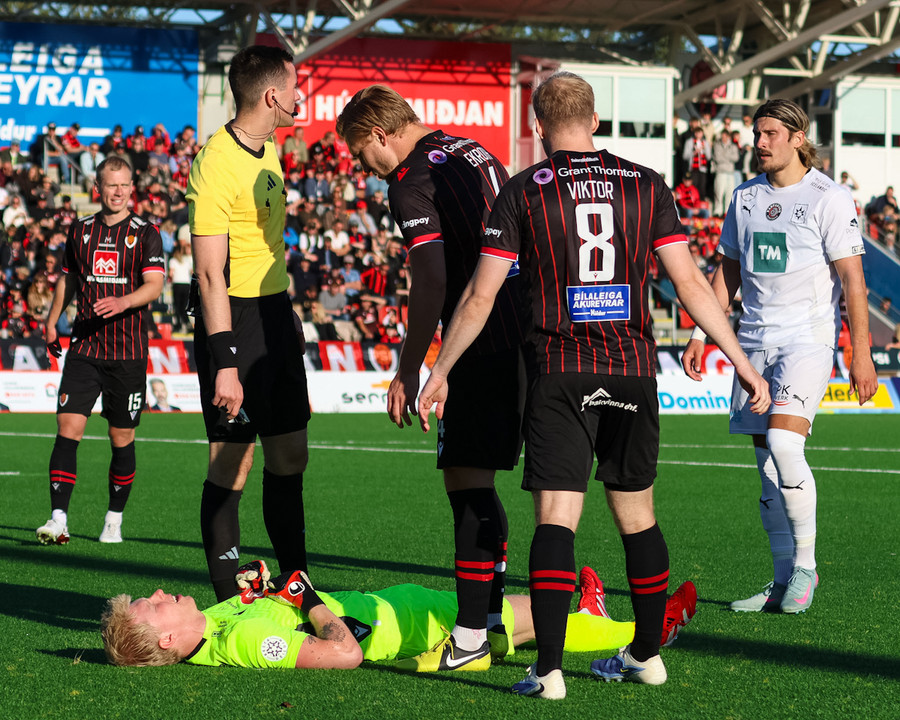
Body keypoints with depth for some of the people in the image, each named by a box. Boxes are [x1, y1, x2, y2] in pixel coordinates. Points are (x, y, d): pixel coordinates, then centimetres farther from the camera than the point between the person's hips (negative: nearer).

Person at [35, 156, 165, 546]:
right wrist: (51, 322, 21)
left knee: (122, 438, 4)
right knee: (68, 428, -12)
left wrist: (122, 302, -26)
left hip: (128, 351, -2)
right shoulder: (80, 230, 11)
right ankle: (58, 520, -15)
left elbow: (154, 285, -9)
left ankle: (114, 520, 19)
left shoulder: (146, 233, 1)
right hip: (83, 348, 2)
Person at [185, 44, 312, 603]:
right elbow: (210, 274, -20)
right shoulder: (216, 165, -18)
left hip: (277, 311, 9)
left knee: (291, 455, 11)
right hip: (235, 317, -9)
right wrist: (225, 363, -24)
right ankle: (229, 600, 0)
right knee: (232, 463, -5)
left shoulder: (268, 150, 12)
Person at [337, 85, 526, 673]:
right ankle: (491, 619, 20)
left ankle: (471, 640, -6)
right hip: (521, 334, 9)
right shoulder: (475, 152, 17)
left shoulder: (412, 181, -11)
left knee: (467, 483, -6)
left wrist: (409, 372, -11)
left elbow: (433, 283, -17)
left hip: (484, 350, -9)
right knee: (476, 485, 16)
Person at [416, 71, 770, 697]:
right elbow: (690, 283, 2)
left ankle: (549, 669, -15)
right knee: (637, 516, 15)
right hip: (633, 366, 2)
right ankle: (647, 654, 25)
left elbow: (480, 297, -1)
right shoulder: (646, 186, 5)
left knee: (557, 518, -6)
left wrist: (439, 372, 9)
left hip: (560, 371, -2)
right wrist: (743, 363, 7)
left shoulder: (523, 192, -1)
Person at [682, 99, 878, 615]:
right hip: (755, 341, 6)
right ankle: (785, 584, 11)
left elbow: (853, 279, -7)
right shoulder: (747, 198, 13)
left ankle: (805, 563, -9)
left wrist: (861, 354, -12)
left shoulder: (829, 198, -5)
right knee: (769, 465, 4)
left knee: (783, 441, -23)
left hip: (809, 339, -6)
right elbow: (728, 272, 21)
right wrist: (701, 334, 14)